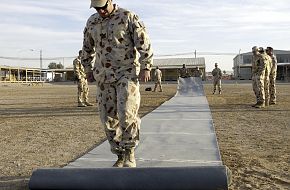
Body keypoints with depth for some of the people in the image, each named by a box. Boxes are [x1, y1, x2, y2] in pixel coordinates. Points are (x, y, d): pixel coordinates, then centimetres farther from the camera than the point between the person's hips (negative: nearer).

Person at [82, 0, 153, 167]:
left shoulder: (128, 17, -2)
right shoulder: (92, 22, 12)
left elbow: (143, 43, -7)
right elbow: (87, 47, 26)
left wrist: (146, 67, -13)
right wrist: (88, 67, 29)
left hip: (127, 73, -4)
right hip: (104, 77, 5)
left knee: (127, 114, -18)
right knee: (109, 118, 3)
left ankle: (129, 153, 1)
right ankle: (120, 156, 16)